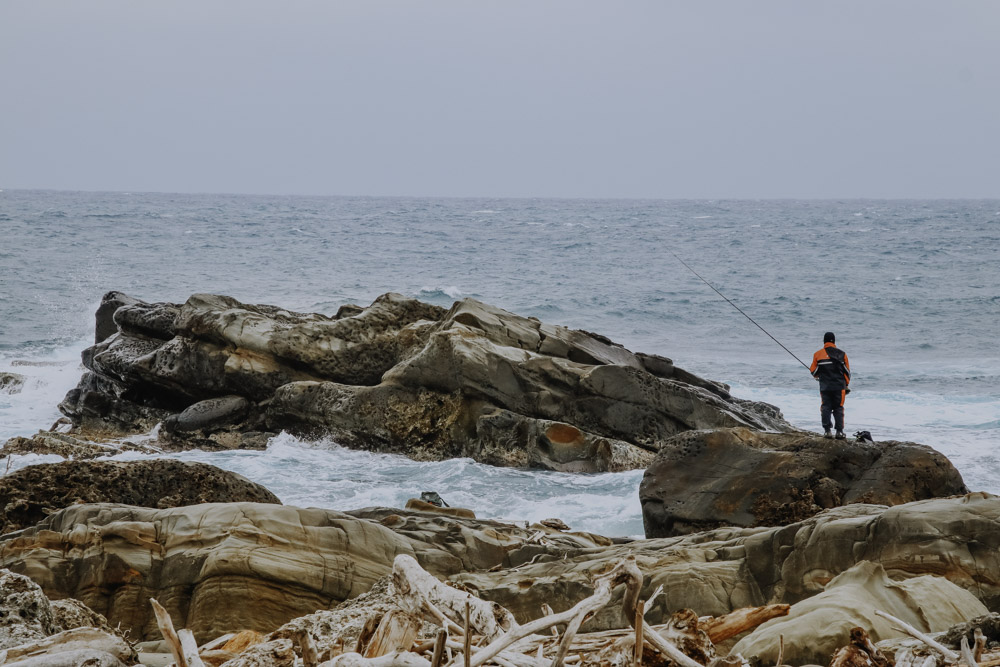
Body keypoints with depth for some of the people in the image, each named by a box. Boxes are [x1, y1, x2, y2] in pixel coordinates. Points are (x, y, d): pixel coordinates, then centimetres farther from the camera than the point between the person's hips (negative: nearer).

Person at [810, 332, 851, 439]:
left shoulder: (818, 354, 0)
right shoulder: (842, 354, 1)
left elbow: (813, 371, 6)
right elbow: (847, 371, 5)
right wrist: (846, 385, 17)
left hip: (825, 386, 0)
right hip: (839, 386, 0)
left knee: (825, 408, 6)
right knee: (838, 409, 6)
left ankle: (827, 430, 0)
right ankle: (839, 431, 1)